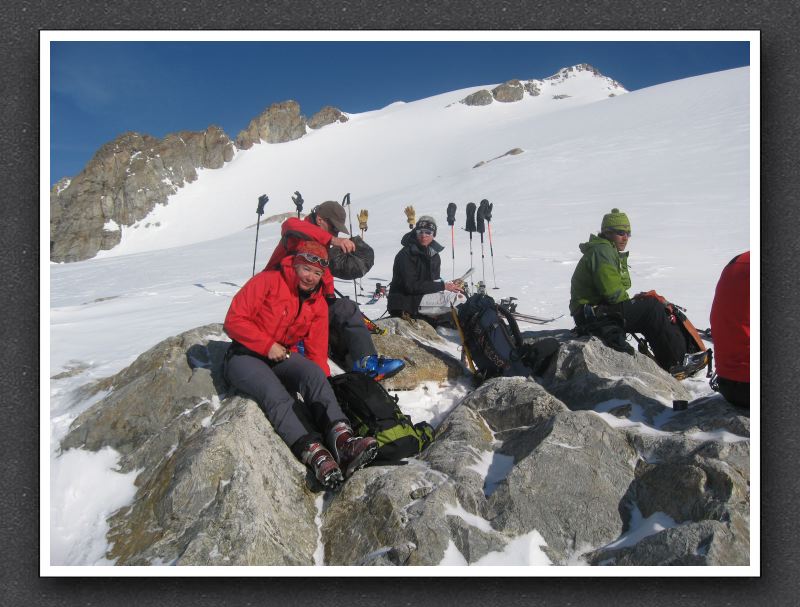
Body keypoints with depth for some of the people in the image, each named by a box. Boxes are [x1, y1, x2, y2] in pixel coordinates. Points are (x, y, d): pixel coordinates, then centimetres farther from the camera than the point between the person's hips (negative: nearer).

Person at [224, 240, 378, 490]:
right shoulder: (267, 281, -9)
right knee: (276, 394, -34)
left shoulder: (318, 304, 6)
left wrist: (324, 388, -8)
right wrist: (268, 345, -18)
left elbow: (317, 352, 5)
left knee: (314, 373, -29)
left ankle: (341, 439, -48)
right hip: (245, 356, -3)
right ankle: (313, 452, -51)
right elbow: (234, 321, -12)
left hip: (283, 357, 4)